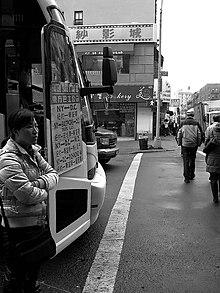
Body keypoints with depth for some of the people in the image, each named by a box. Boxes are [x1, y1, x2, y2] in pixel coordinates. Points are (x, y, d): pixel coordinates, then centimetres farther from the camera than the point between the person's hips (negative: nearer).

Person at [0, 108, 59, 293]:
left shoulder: (33, 152, 7)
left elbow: (53, 174, 7)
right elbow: (27, 195, -27)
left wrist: (41, 183, -13)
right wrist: (44, 193, -7)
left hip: (38, 222, 9)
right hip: (18, 228, -9)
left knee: (35, 265, 26)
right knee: (17, 273, 8)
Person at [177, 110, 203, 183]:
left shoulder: (182, 123, 0)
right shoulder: (196, 123, 0)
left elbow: (179, 134, 2)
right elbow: (200, 134, 3)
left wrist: (179, 143, 11)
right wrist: (199, 143, 12)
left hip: (184, 144, -1)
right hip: (194, 145, 1)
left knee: (186, 161, 1)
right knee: (192, 160, 16)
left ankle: (186, 178, -4)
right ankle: (191, 176, 27)